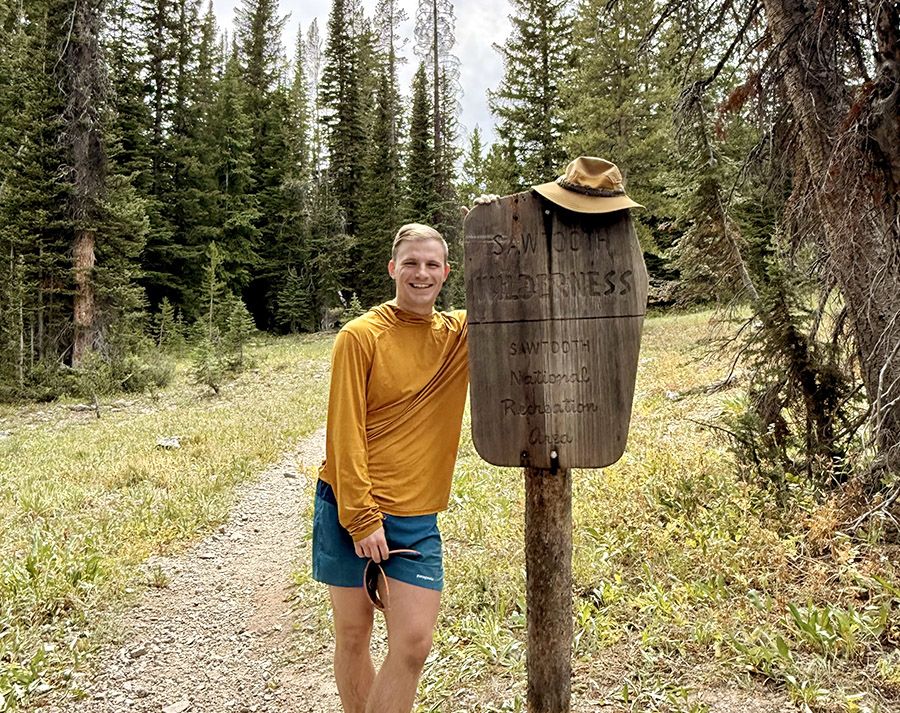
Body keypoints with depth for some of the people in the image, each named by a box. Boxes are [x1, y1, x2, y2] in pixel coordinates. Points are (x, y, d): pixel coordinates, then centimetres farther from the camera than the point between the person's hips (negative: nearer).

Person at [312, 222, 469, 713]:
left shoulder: (461, 334, 4)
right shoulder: (361, 336, -8)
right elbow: (345, 433, -11)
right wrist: (362, 517, -14)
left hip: (417, 517, 3)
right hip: (350, 509, -2)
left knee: (414, 642, 0)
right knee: (353, 632, 12)